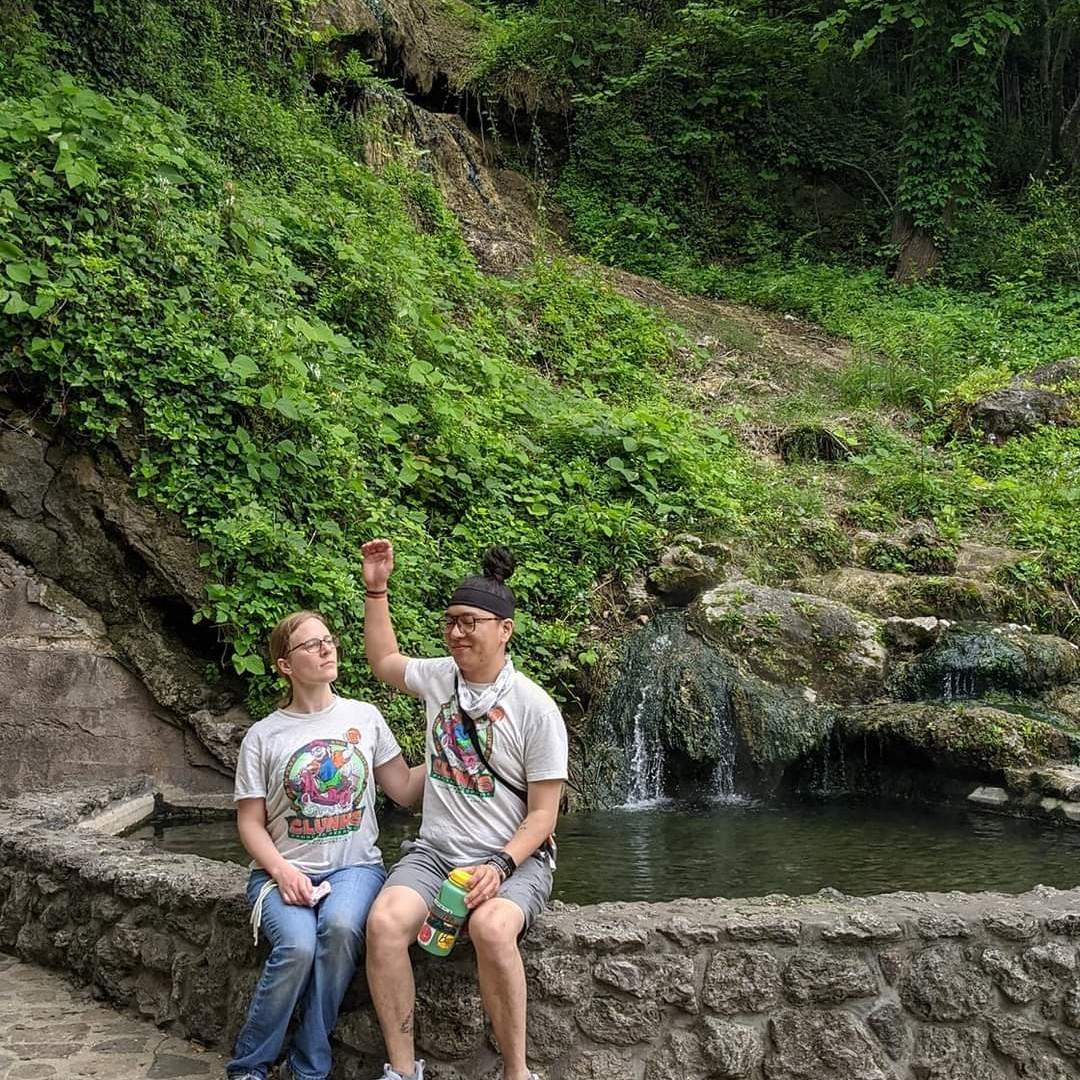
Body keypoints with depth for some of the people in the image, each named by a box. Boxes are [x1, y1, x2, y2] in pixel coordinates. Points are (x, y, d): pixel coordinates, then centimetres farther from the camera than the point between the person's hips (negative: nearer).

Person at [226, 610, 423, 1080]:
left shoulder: (364, 717, 7)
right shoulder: (262, 736, 2)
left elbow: (405, 789, 8)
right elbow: (251, 823, 4)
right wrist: (282, 870, -14)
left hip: (354, 865, 1)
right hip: (285, 870, -1)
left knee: (340, 927, -32)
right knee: (297, 946, -31)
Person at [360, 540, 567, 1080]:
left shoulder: (535, 708, -8)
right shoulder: (438, 676, 6)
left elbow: (542, 815, -7)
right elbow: (383, 660, 29)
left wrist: (500, 866, -22)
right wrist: (376, 589, 22)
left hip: (514, 857, -4)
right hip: (435, 850, 4)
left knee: (491, 928, -37)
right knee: (385, 922, -28)